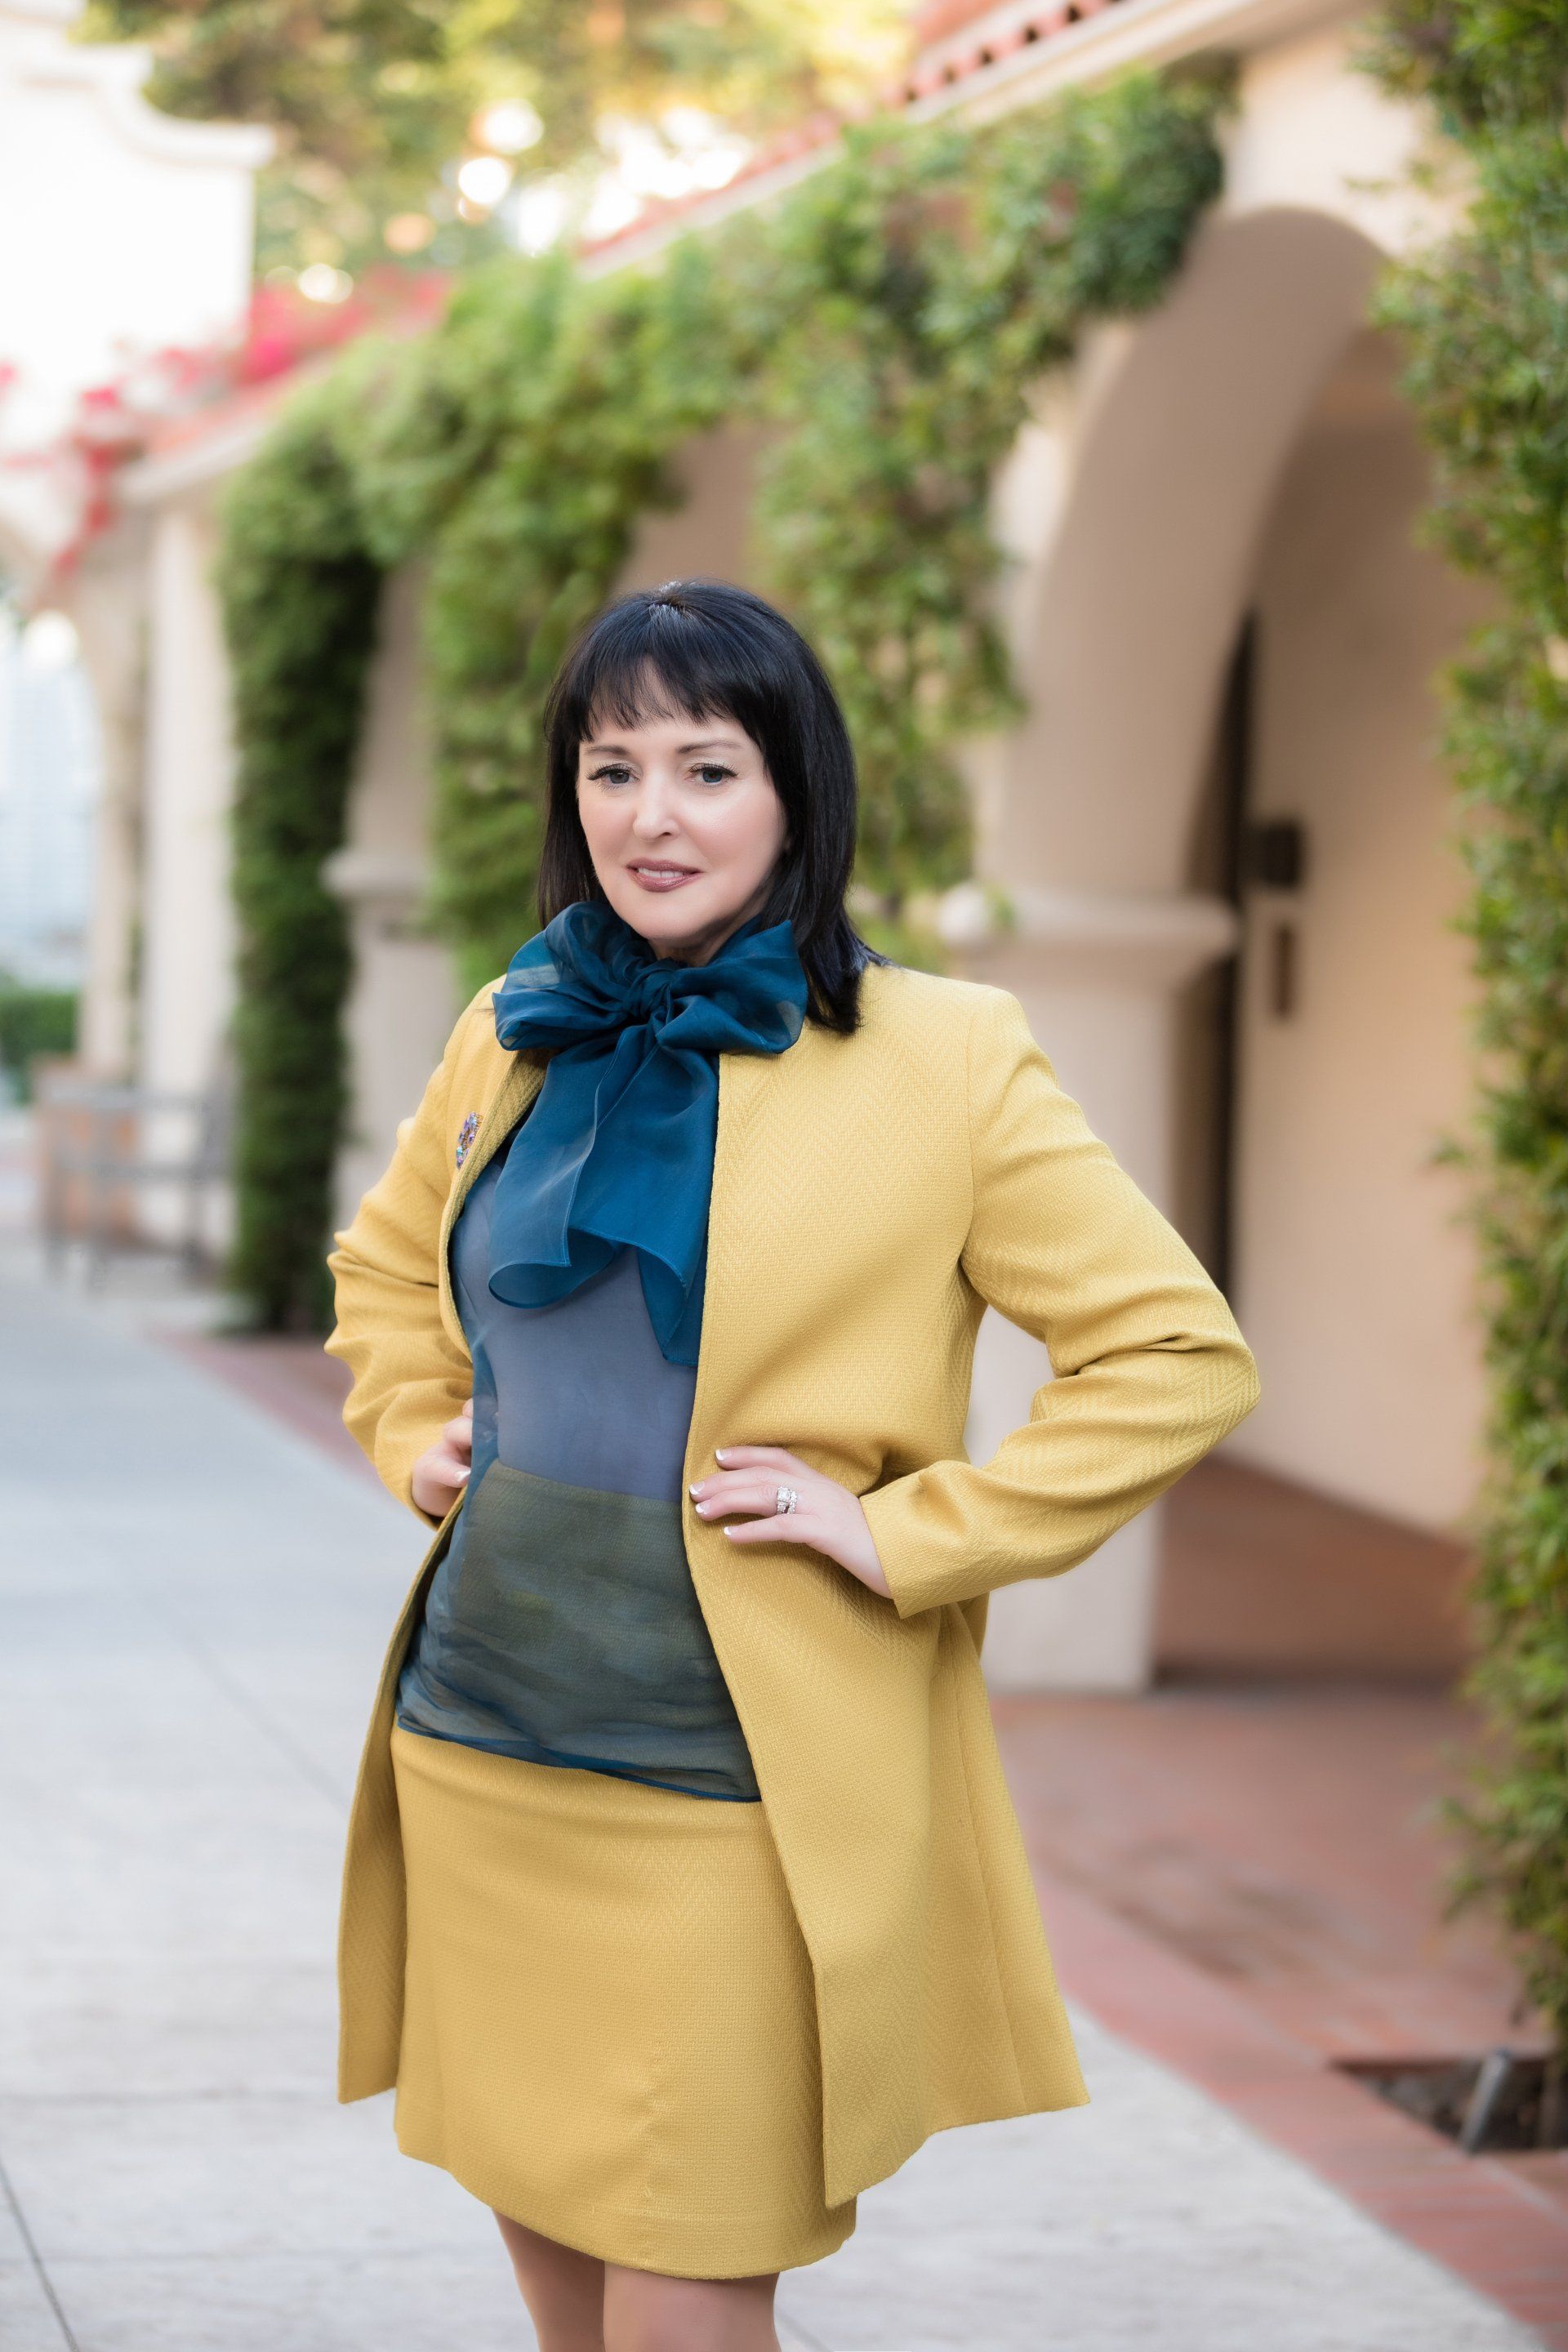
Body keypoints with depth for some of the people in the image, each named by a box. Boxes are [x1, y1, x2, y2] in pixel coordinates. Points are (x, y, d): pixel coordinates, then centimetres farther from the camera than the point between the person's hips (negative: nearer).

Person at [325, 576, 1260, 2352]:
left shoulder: (941, 1062, -7)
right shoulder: (510, 1037, 8)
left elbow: (1180, 1355, -9)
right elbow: (382, 1267, 28)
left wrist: (905, 1535, -13)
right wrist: (413, 1437, 9)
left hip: (732, 1793, -5)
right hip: (481, 1751, 5)